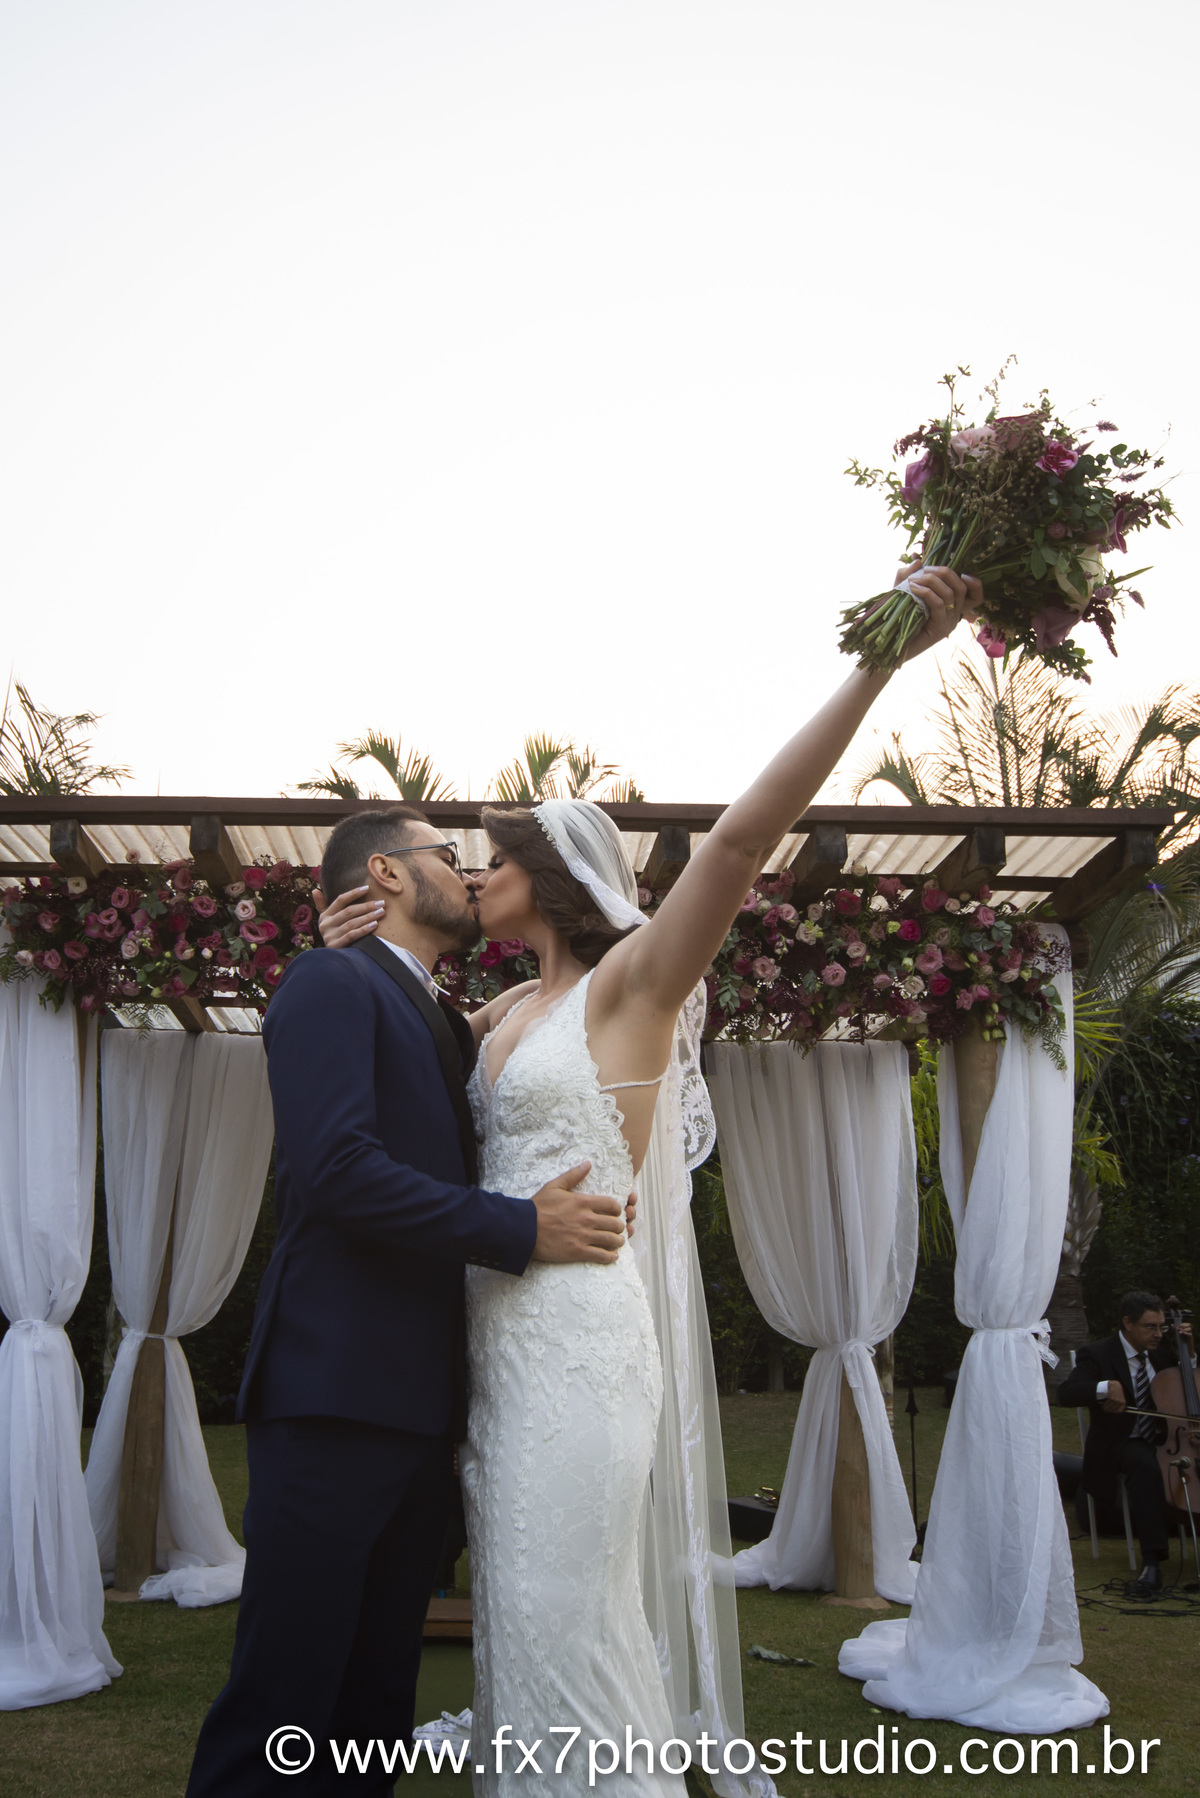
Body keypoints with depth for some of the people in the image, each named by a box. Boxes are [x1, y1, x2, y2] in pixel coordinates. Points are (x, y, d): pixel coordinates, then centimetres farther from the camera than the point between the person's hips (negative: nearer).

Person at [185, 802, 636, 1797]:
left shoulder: (450, 1025, 21)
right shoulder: (333, 984, -6)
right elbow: (339, 1169, -19)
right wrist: (522, 1228, -18)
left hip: (423, 1406, 9)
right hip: (337, 1390, -8)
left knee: (379, 1699, 15)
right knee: (283, 1711, -2)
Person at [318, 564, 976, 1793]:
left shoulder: (633, 980, -6)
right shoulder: (505, 1016, 14)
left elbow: (744, 833, -18)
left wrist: (882, 658, -25)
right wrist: (354, 964, 11)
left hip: (581, 1334, -7)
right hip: (501, 1330, 7)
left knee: (566, 1622, -1)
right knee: (521, 1617, 14)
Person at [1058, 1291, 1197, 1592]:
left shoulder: (1159, 1354, 13)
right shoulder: (1098, 1354, -6)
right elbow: (1066, 1392, -20)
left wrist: (1189, 1351, 6)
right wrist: (1106, 1387, -36)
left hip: (1162, 1438, 5)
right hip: (1123, 1442, -5)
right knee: (1147, 1467, -38)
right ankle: (1151, 1562, -40)